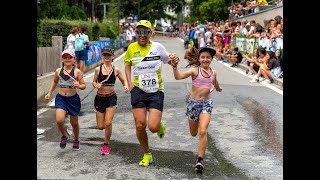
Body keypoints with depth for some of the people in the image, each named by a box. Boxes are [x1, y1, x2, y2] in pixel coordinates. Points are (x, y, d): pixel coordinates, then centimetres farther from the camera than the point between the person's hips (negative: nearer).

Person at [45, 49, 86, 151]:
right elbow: (54, 82, 20)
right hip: (60, 98, 2)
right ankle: (64, 136, 12)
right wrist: (49, 93, 13)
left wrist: (78, 86, -26)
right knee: (59, 120, -18)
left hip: (73, 99, -1)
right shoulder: (58, 71, 1)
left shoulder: (77, 72, -9)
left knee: (74, 122, 13)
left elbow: (83, 86, -5)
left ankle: (76, 140, 40)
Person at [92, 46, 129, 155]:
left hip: (111, 98, -1)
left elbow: (124, 81, 8)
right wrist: (96, 85, -13)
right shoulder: (98, 69, 0)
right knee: (100, 126, 3)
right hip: (100, 98, 1)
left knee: (108, 123, -13)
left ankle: (106, 145, 7)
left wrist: (126, 86, -14)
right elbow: (94, 82, 10)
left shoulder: (116, 70, -1)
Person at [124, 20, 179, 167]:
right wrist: (129, 83, 6)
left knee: (153, 127, -13)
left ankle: (160, 125, 27)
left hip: (156, 92, -1)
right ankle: (147, 154, 22)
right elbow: (127, 64, 17)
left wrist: (174, 60, -13)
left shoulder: (157, 47, -4)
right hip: (138, 91, 2)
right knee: (140, 125, -2)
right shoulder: (132, 48, 0)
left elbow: (168, 60, 11)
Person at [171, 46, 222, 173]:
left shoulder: (213, 73, 2)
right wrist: (175, 67, -46)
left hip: (206, 103, 1)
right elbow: (179, 77, -28)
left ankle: (200, 159, -9)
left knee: (203, 132, -16)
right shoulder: (195, 71, -12)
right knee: (193, 133, 16)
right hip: (193, 103, -1)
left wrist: (218, 88, 46)